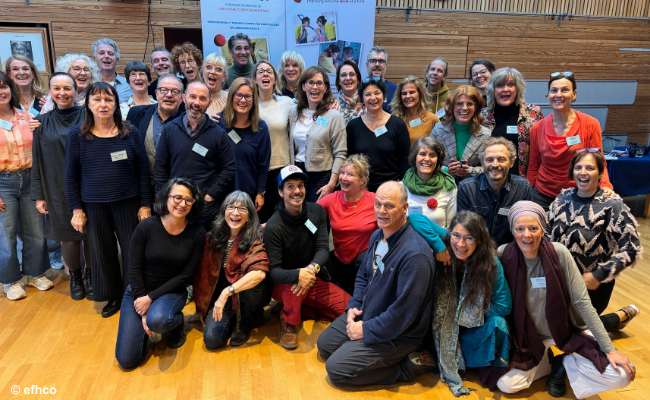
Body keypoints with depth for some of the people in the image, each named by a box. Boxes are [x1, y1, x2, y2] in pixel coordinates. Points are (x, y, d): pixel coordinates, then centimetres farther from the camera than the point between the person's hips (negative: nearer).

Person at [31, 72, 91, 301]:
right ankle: (75, 277, 29)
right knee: (68, 236, 6)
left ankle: (91, 276, 28)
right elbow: (37, 162, 6)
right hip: (58, 190, 1)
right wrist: (39, 195, 3)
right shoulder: (42, 123, 5)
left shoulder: (87, 118, 0)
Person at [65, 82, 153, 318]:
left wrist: (145, 204, -2)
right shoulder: (77, 135, -2)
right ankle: (112, 297, 30)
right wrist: (76, 209, 0)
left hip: (128, 203, 0)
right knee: (102, 253, 11)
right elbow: (71, 175, 3)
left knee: (133, 252, 4)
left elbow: (143, 171, 0)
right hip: (94, 206, 1)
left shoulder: (130, 133, -2)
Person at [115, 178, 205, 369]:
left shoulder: (197, 233, -11)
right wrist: (143, 311, -13)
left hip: (172, 292, -1)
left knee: (157, 320, -37)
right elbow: (134, 269, -8)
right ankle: (149, 321, 22)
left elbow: (185, 274, -9)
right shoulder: (147, 227, -13)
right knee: (127, 360, -6)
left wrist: (151, 298, -15)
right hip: (138, 291, 1)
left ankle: (176, 322, 0)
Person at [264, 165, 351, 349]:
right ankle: (289, 321, -9)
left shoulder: (317, 211, -5)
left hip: (316, 281, 5)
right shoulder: (273, 227, -20)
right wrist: (298, 274, -43)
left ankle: (301, 309, 8)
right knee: (295, 282, -39)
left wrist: (313, 267, -34)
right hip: (283, 285, -4)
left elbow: (323, 248, -11)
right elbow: (272, 272, -22)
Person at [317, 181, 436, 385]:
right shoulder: (377, 236, 0)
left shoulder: (415, 254, -30)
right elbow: (363, 274, 15)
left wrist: (366, 330, -18)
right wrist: (354, 306, 0)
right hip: (365, 314, 9)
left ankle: (408, 365, 0)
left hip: (395, 333, -9)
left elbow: (403, 312, -28)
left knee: (336, 369, -11)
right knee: (324, 344, 14)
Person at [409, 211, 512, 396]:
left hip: (476, 328, 0)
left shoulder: (491, 263, -17)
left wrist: (473, 309, -12)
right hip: (448, 324, 1)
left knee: (497, 324, -28)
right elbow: (415, 218, -27)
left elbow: (504, 306, -11)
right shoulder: (446, 247, -18)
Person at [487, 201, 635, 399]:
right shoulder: (504, 255, -17)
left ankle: (565, 363, 11)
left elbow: (582, 302, -14)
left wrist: (609, 349, -13)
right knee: (505, 384, -14)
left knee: (621, 374, -17)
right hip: (528, 337, 1)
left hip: (567, 330, 0)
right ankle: (548, 362, 14)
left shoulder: (559, 252, -19)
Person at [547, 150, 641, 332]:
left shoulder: (612, 205, -15)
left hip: (592, 285, -5)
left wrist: (599, 276, -20)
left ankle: (622, 316, 27)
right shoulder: (563, 198, -1)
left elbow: (631, 249, -18)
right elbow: (548, 233, 6)